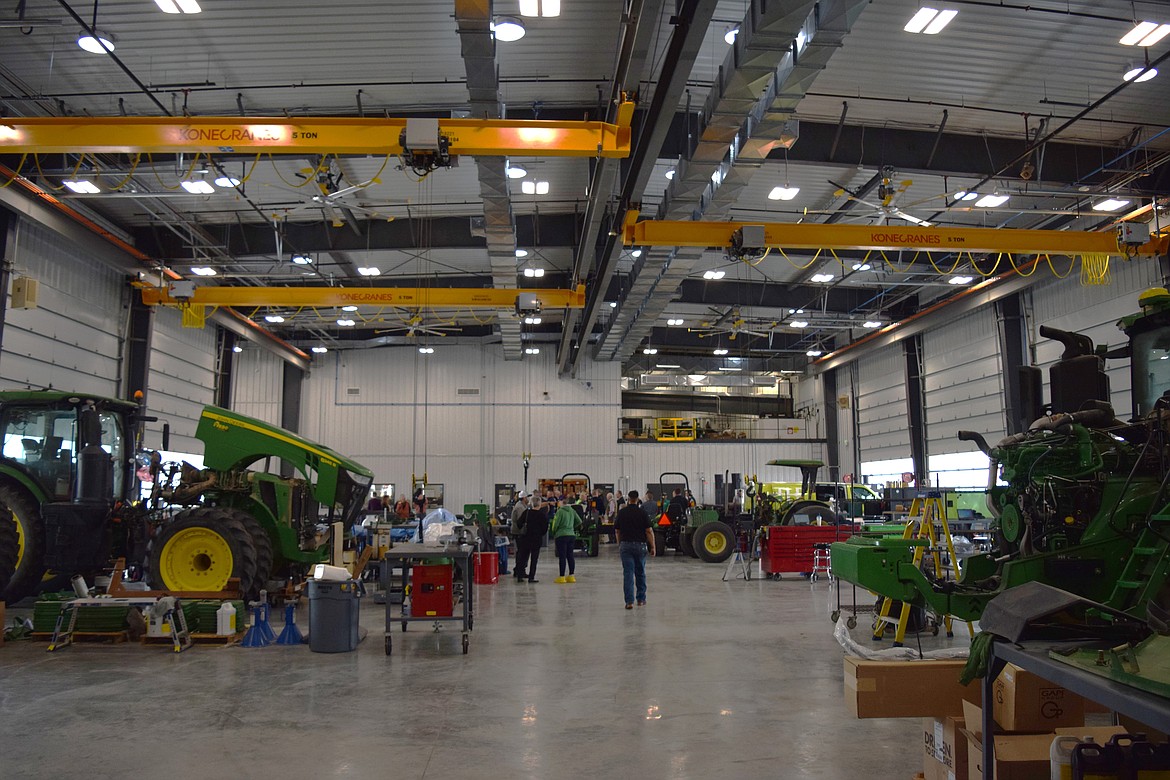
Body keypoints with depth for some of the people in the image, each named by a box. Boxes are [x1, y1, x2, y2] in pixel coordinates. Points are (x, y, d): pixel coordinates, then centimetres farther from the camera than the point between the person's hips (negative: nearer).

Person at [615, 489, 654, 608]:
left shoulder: (621, 512, 2)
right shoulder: (642, 512, -5)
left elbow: (617, 531, 9)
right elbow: (649, 531, -8)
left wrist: (619, 545, 21)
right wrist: (652, 547, -3)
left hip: (625, 545, 1)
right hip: (640, 545, -1)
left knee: (628, 573, -1)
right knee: (640, 573, 14)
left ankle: (629, 601, -10)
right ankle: (641, 599, 22)